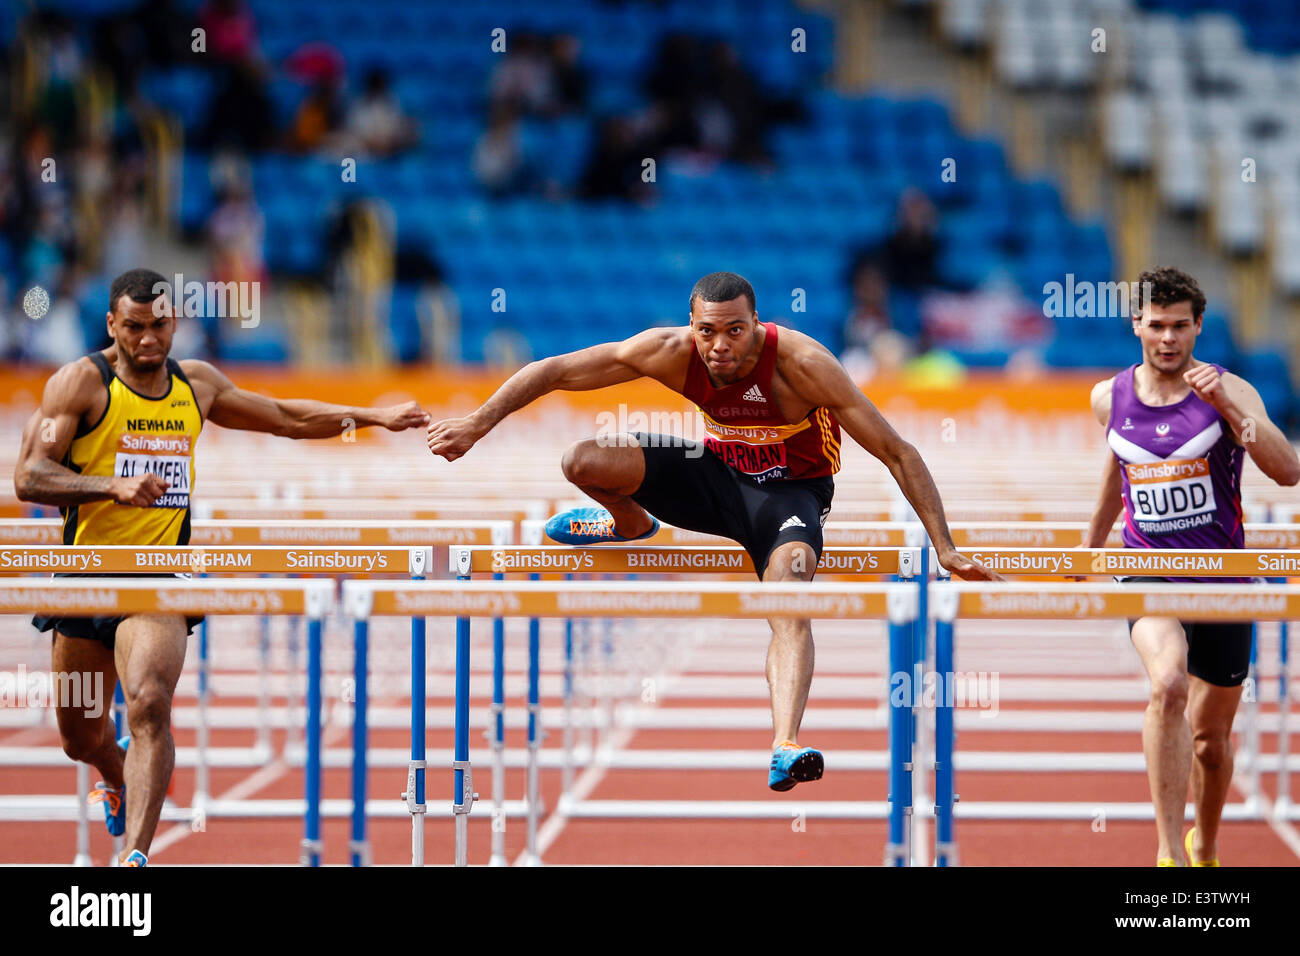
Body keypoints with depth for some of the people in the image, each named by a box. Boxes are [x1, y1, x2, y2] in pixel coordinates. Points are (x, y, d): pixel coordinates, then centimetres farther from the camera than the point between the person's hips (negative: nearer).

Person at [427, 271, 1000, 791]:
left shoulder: (801, 364, -31)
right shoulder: (670, 353, -22)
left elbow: (897, 453, -26)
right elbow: (553, 371, -13)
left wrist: (947, 551, -29)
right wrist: (477, 424, -20)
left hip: (791, 488, -3)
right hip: (720, 469, 3)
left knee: (788, 596, -34)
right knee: (583, 463, -16)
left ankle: (784, 748, -49)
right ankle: (631, 523, 19)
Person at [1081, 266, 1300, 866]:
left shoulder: (1227, 391, -8)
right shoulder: (1110, 398, 2)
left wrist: (1226, 406, -31)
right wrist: (1094, 538, 34)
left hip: (1221, 577, 0)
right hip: (1148, 574, 0)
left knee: (1211, 737, 11)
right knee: (1168, 685, -30)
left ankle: (1205, 848, 40)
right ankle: (1168, 850, -29)